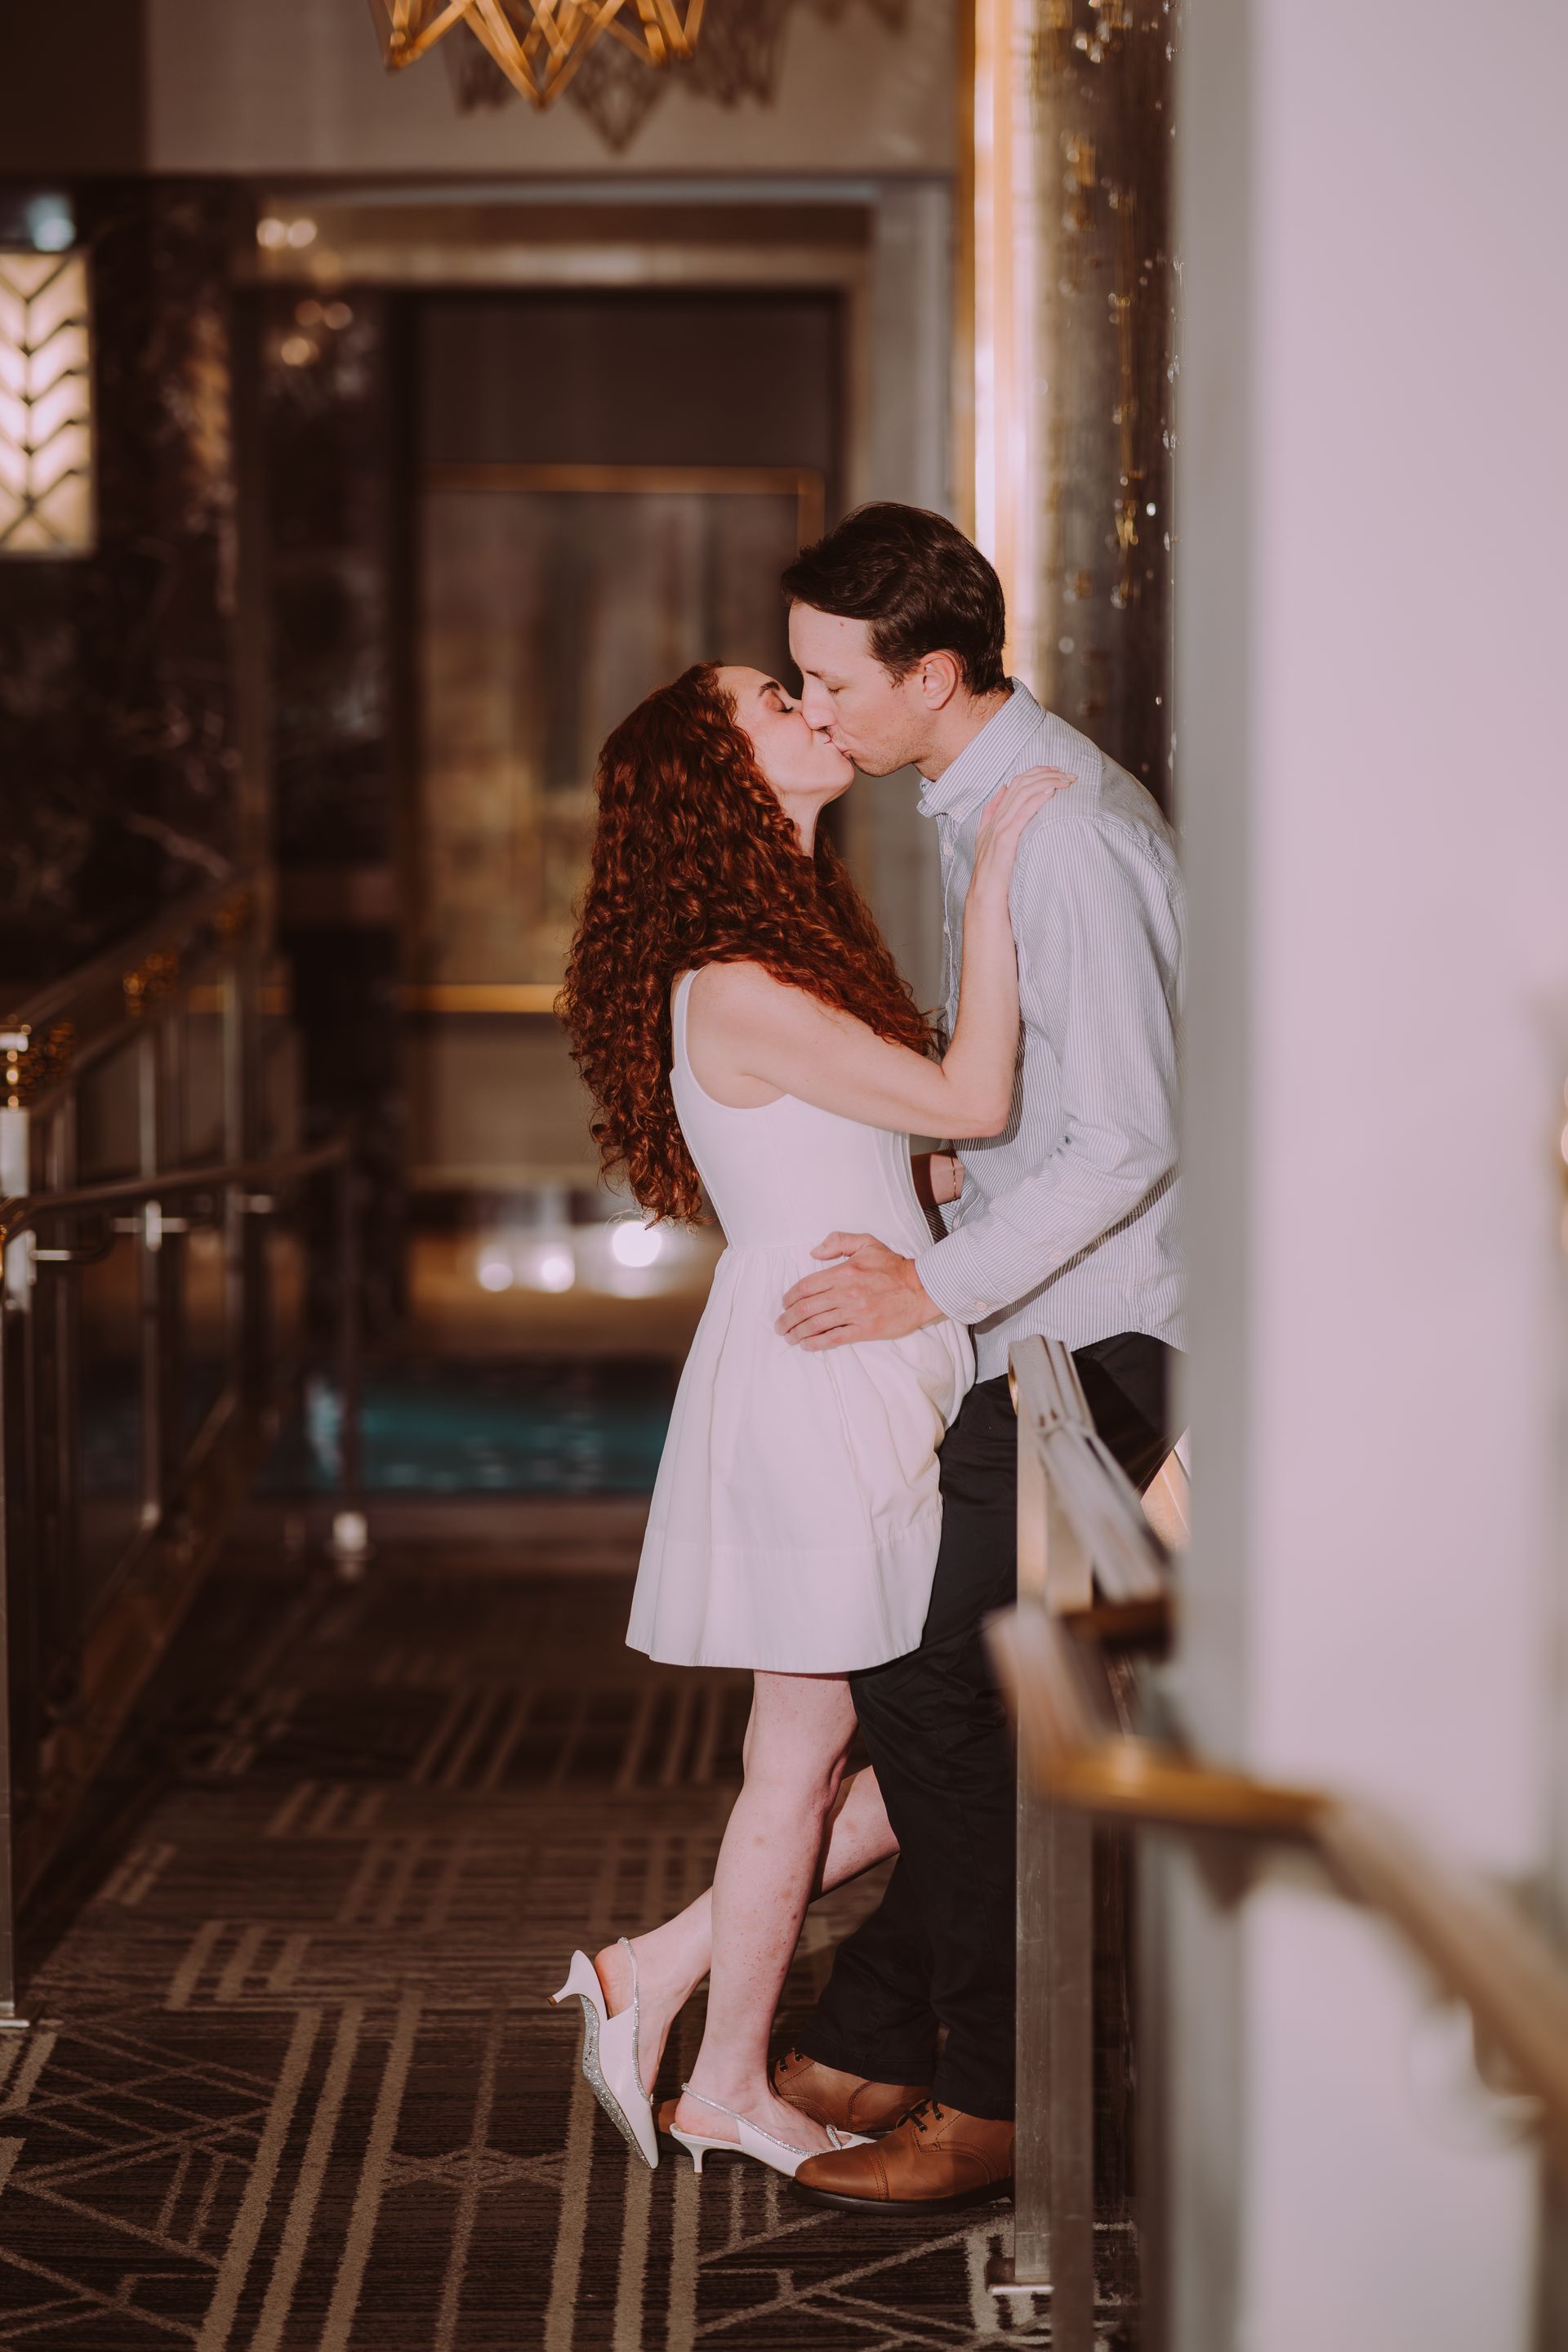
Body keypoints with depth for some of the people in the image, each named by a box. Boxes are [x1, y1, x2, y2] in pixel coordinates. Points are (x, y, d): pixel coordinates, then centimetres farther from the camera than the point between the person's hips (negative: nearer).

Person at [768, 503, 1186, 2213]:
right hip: (1032, 1315, 10)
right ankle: (868, 2045, 19)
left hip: (1099, 1328, -10)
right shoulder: (974, 808, 11)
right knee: (918, 1664, 10)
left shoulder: (1064, 833, -20)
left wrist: (935, 1288, -20)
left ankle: (991, 2102, 2)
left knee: (924, 1677, -9)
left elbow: (1130, 1139, -24)